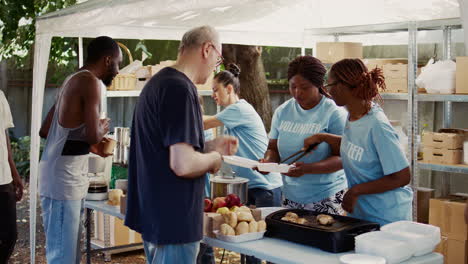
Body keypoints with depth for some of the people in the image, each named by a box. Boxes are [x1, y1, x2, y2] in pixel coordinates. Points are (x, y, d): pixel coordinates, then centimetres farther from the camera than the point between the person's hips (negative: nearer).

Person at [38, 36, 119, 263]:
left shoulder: (73, 80, 16)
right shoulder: (90, 82, -13)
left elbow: (46, 130, 21)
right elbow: (93, 134, -22)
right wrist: (103, 129, 0)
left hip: (70, 178, 10)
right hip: (63, 179, -10)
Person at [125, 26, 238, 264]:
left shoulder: (157, 82, 12)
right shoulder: (180, 89, -20)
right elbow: (183, 164, -27)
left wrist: (210, 146, 17)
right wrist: (213, 158, -8)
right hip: (174, 220, -10)